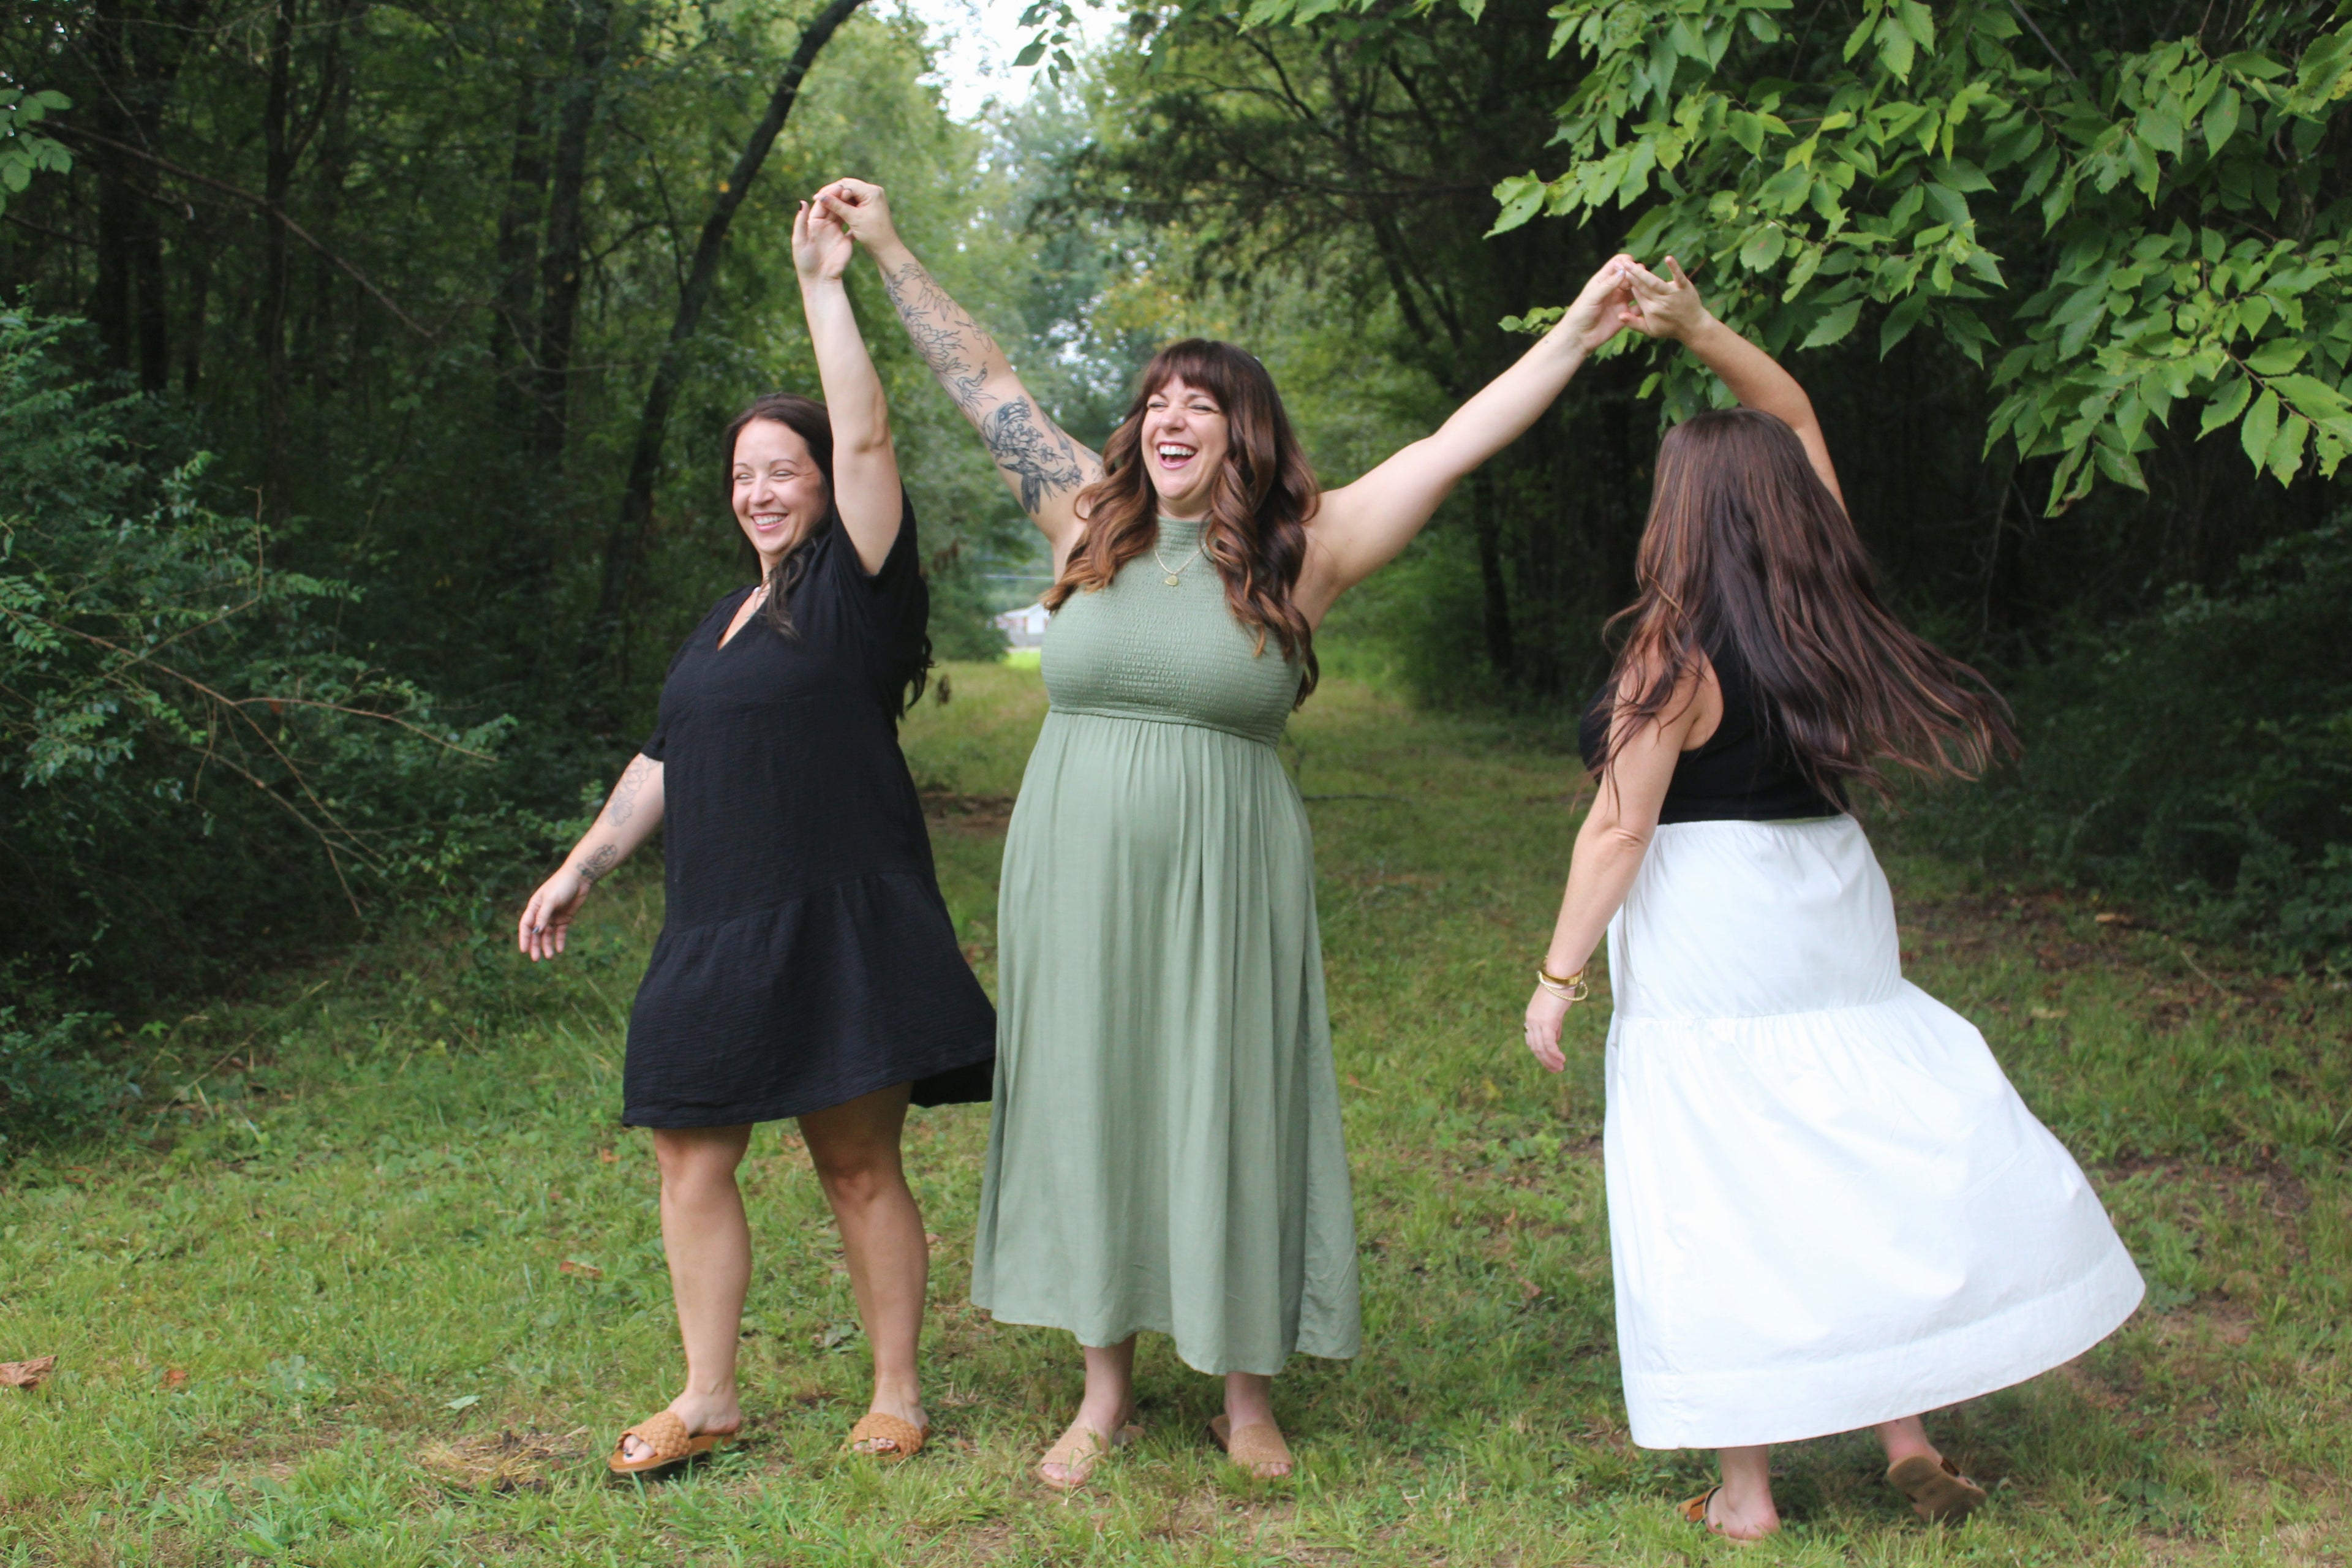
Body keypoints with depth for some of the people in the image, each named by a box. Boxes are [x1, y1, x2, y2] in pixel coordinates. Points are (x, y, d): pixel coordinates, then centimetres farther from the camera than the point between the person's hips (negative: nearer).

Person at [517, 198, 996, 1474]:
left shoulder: (855, 585, -3)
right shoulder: (725, 622, 19)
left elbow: (865, 435, -14)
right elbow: (666, 760, 25)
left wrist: (825, 284, -11)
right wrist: (582, 868, 22)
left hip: (838, 924, -7)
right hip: (714, 933, 8)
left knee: (859, 1167, -1)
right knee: (690, 1154, 7)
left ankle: (898, 1395, 12)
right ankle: (707, 1398, 18)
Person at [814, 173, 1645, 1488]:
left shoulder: (1303, 552, -2)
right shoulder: (1091, 522, 5)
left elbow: (1456, 446, -6)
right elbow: (986, 382, 12)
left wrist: (1576, 336, -10)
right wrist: (891, 254, 16)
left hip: (1225, 886, -3)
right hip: (1078, 880, 3)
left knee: (1227, 1117, 4)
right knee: (1087, 1108, 9)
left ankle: (1248, 1393, 21)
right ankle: (1107, 1392, 24)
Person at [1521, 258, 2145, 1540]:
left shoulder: (1676, 652, -14)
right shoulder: (1824, 612, 2)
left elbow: (1621, 828, -14)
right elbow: (1793, 414, 14)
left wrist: (1557, 976, -8)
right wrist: (1700, 330, 7)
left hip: (1708, 941, -6)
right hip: (1833, 918, 6)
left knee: (1729, 1196, 0)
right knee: (1881, 1152, 15)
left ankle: (1745, 1493, 7)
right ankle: (1908, 1439, 17)